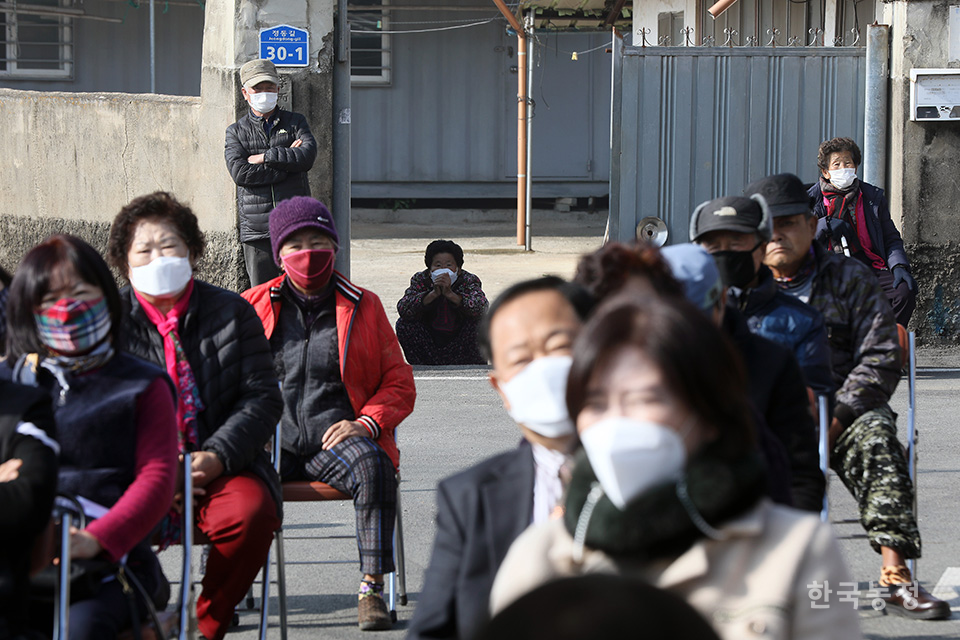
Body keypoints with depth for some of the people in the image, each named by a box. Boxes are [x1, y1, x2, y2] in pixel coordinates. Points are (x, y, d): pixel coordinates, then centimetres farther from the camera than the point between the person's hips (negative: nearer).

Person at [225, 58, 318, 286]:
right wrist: (287, 163, -8)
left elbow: (308, 156, -7)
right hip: (256, 231, 0)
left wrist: (264, 158, -7)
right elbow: (240, 172, -8)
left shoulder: (296, 122, 13)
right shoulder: (236, 131, 10)